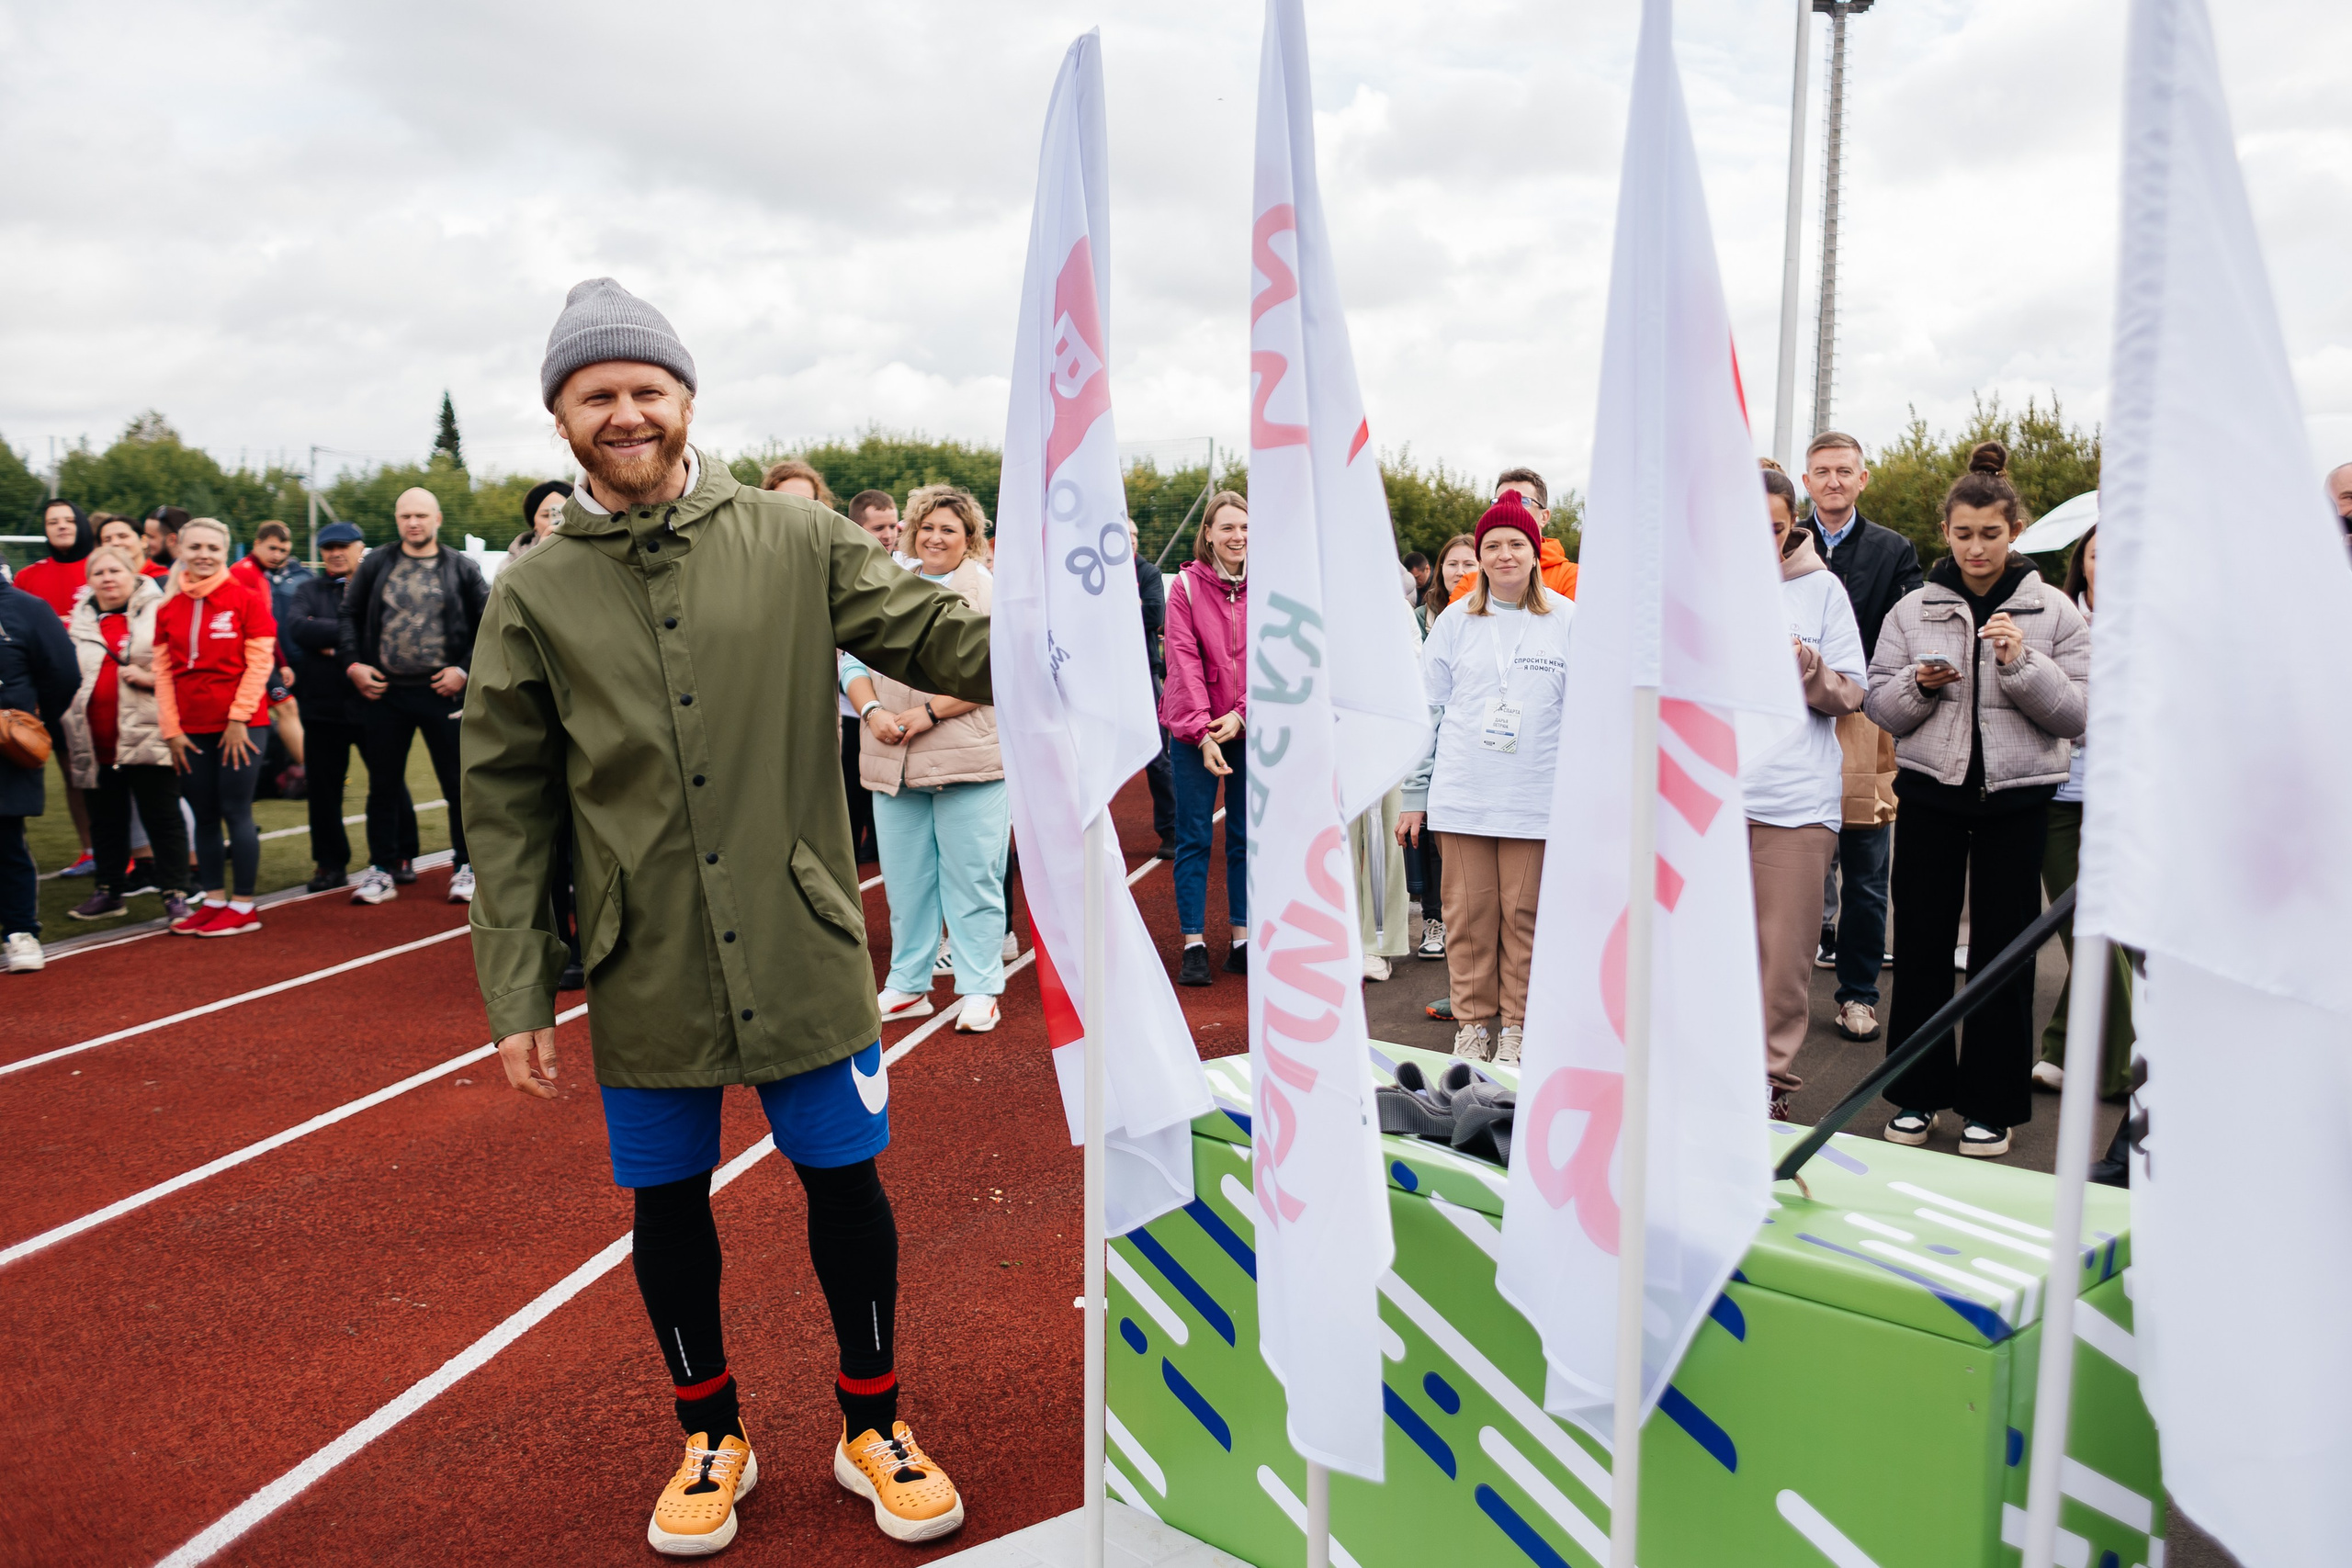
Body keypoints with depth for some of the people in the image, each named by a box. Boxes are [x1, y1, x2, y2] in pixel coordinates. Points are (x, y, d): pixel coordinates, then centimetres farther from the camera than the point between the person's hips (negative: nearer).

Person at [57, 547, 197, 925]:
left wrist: (150, 677, -17)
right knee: (105, 819, 14)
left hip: (147, 736, -5)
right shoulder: (78, 621, 14)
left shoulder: (159, 613, -2)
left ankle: (175, 893, 2)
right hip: (95, 744, 5)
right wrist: (67, 737, 18)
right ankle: (110, 890, 26)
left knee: (163, 818, -2)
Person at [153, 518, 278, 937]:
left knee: (236, 813, -2)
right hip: (191, 730, 4)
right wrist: (171, 729, 0)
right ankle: (213, 901, 18)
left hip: (237, 727, -4)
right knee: (204, 818, 9)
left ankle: (243, 907, 5)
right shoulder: (168, 608, 7)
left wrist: (238, 718, -12)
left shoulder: (247, 599, -4)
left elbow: (260, 662, -8)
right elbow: (163, 671, 6)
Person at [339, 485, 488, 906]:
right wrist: (353, 664, 1)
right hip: (385, 693, 2)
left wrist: (465, 669, -6)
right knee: (383, 785, 8)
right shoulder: (376, 564, 7)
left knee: (458, 784, 2)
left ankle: (465, 868, 13)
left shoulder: (462, 569, 3)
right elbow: (349, 615, 12)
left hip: (442, 693, -2)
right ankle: (380, 871, 18)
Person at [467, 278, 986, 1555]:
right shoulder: (534, 594, 1)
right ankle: (710, 1434, 40)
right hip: (645, 973, 1)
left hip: (802, 953, -1)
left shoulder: (796, 541, -2)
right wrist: (517, 991, -1)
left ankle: (872, 1423, 34)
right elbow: (508, 804, 2)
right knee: (670, 1204, 15)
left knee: (844, 1181, 10)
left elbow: (935, 634, -6)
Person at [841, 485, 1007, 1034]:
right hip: (893, 763, 4)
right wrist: (872, 711, -9)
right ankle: (907, 986, 20)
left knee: (972, 877, -1)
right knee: (904, 879, 9)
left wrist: (930, 711, -15)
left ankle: (980, 990, 8)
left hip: (969, 758, -4)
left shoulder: (989, 591, 3)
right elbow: (854, 664, 11)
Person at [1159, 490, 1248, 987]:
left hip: (1250, 727, 2)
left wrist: (1241, 714, -13)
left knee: (1245, 837, 9)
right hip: (1194, 729, -2)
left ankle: (1242, 941, 18)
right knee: (1193, 837, 1)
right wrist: (1202, 733, -17)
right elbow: (1184, 660, -10)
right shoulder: (1186, 585, -5)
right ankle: (1193, 946, 8)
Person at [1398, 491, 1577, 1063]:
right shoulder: (1455, 622, 7)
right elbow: (1427, 711, 9)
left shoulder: (1569, 619, 3)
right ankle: (1473, 1023, 17)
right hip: (1462, 796, 1)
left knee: (1522, 914, 4)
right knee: (1468, 913, 4)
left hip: (1536, 797, -1)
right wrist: (1415, 796, 6)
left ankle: (1515, 1027, 17)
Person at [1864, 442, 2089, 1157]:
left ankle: (1992, 1103, 18)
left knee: (2003, 949, 5)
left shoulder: (2054, 611, 2)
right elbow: (1879, 704, 5)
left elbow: (2078, 713, -3)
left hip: (2014, 800, -1)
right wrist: (1918, 684, -14)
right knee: (1921, 943, 5)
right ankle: (1919, 1091, 19)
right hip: (1929, 791, 1)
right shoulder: (1914, 608, 4)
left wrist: (2022, 663, -17)